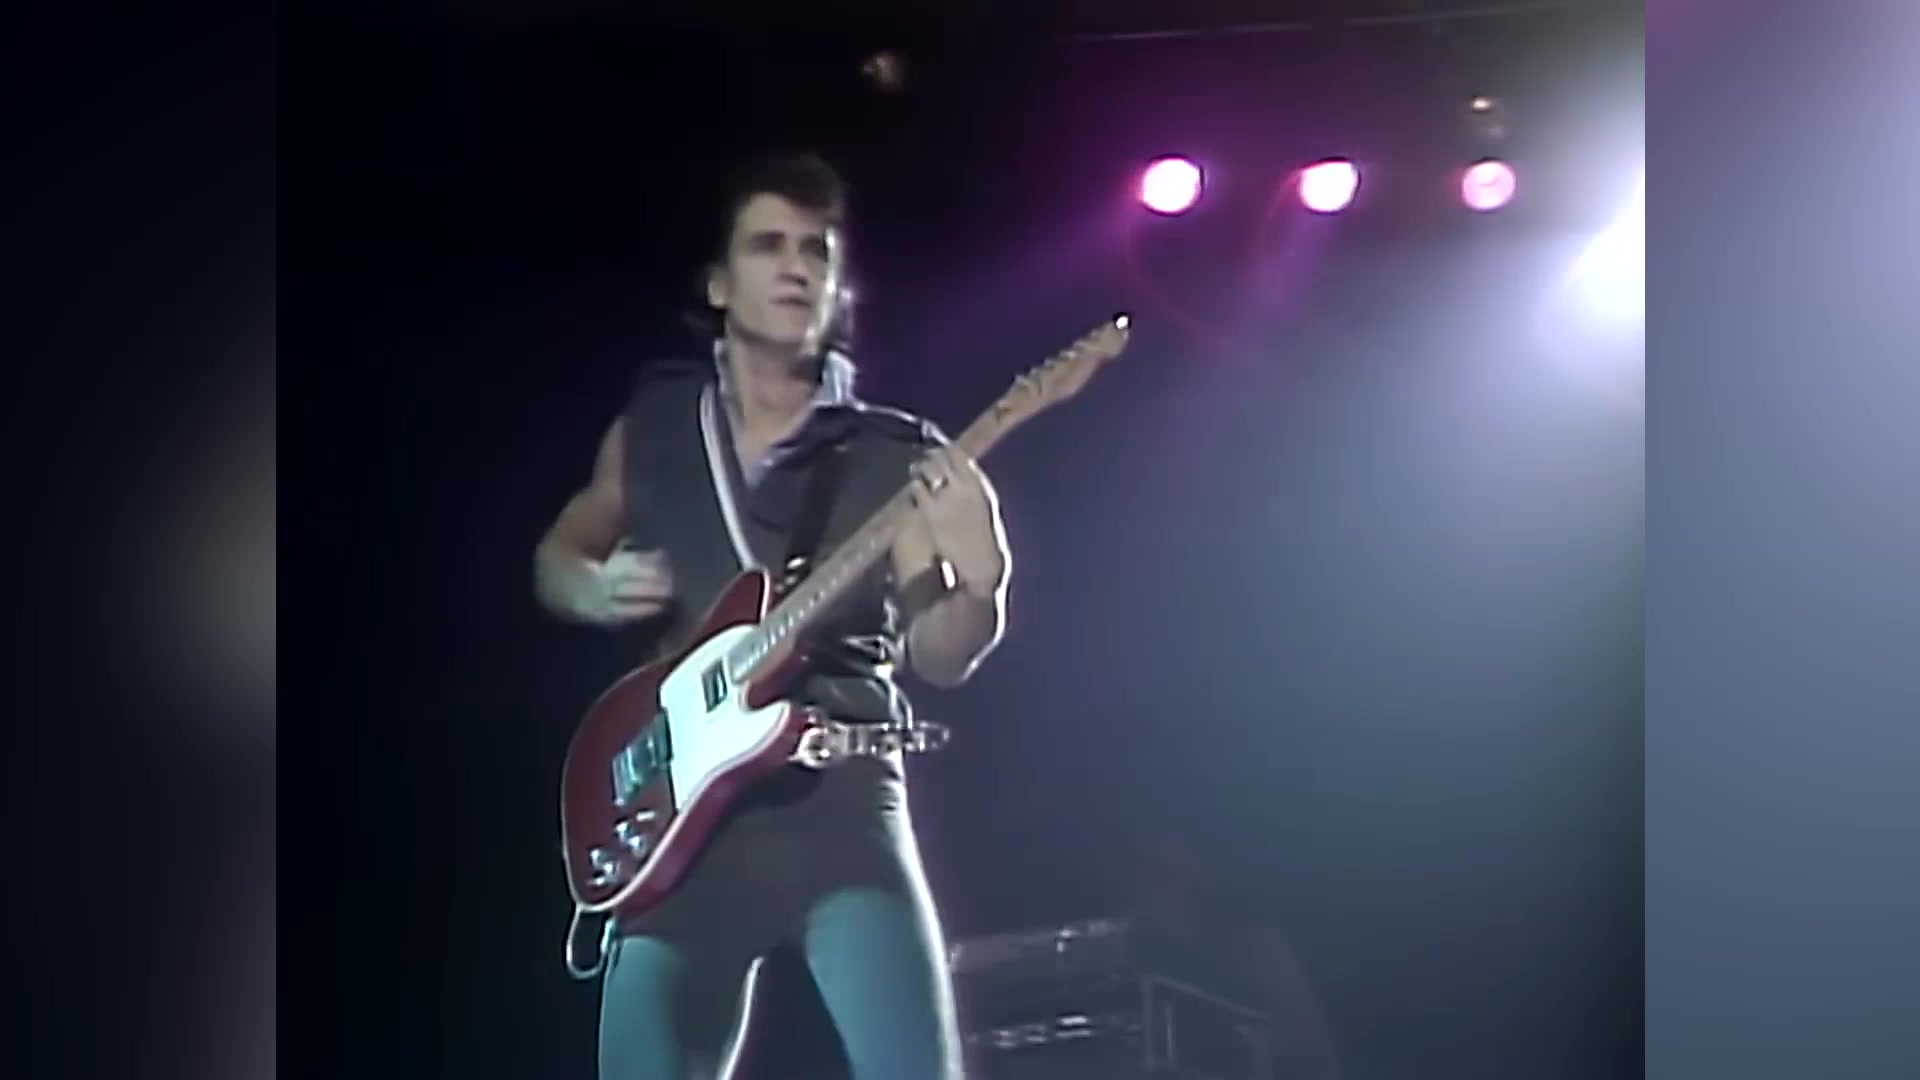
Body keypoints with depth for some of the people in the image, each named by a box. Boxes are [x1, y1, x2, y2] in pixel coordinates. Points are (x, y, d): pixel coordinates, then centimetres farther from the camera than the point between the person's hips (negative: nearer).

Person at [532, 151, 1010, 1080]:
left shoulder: (892, 454, 3)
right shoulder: (651, 425, 10)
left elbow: (936, 656, -2)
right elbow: (557, 556, 24)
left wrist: (978, 584, -24)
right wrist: (596, 590, 1)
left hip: (837, 792, -2)